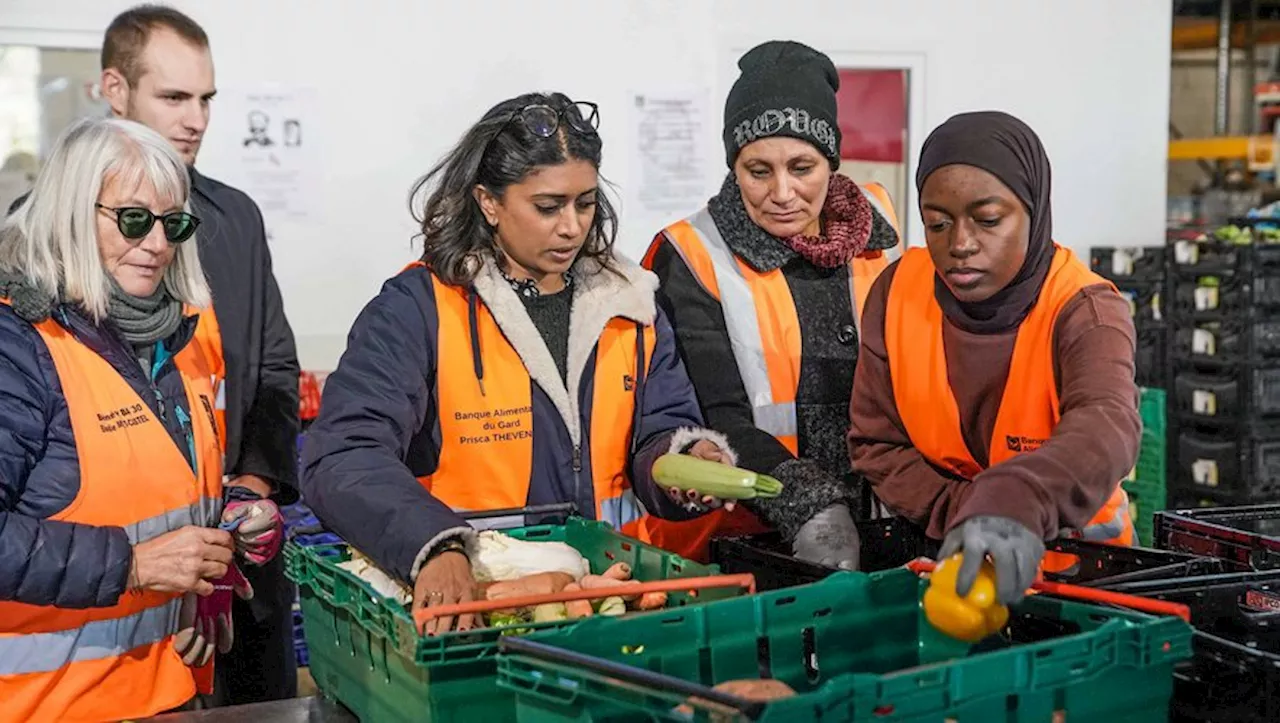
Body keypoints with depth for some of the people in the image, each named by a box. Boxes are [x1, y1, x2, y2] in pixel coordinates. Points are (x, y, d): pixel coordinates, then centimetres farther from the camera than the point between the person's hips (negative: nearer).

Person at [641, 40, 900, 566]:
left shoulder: (873, 232, 7)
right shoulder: (690, 259, -4)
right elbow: (719, 421, -11)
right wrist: (807, 509, -25)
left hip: (877, 525, 2)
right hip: (736, 542, -2)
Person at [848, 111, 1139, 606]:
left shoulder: (1085, 312, -16)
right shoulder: (898, 292, -5)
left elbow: (1106, 426, -35)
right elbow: (875, 444, 0)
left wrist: (1016, 507, -53)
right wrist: (962, 513, -16)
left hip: (1074, 560, -2)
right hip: (943, 553, 2)